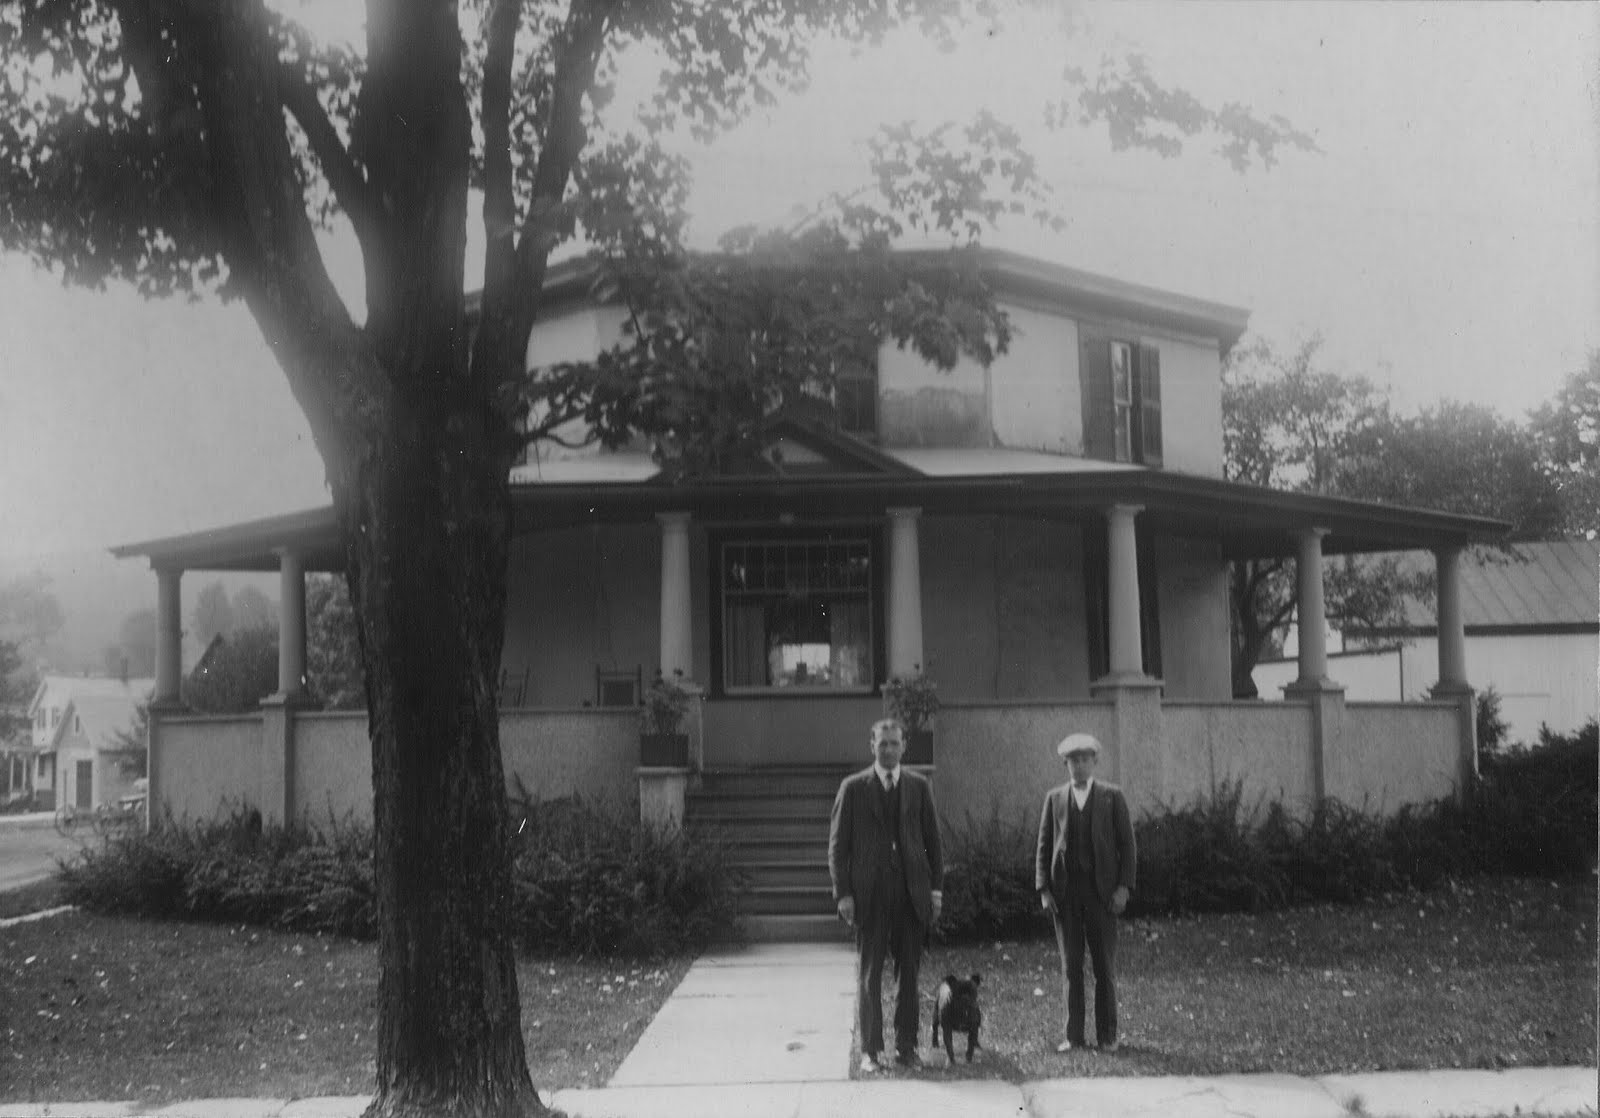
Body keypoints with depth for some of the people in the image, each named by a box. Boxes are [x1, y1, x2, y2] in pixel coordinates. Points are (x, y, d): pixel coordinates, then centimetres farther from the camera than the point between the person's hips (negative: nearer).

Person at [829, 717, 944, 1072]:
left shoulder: (919, 786, 8)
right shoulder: (853, 788, 2)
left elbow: (932, 840, 10)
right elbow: (838, 844, 1)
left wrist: (936, 888, 3)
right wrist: (843, 893, -6)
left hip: (911, 893, 2)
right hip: (869, 893, -2)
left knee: (909, 972, 5)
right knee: (868, 974, 2)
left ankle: (906, 1046, 13)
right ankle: (870, 1050, 9)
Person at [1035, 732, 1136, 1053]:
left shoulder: (1112, 796, 4)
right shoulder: (1054, 798, 9)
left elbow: (1127, 844, 2)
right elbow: (1044, 847, 8)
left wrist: (1123, 887, -7)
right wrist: (1044, 890, 0)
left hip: (1101, 891, -1)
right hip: (1065, 893, 1)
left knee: (1105, 966, 2)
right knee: (1070, 966, 4)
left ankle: (1107, 1035, 10)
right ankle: (1073, 1035, 8)